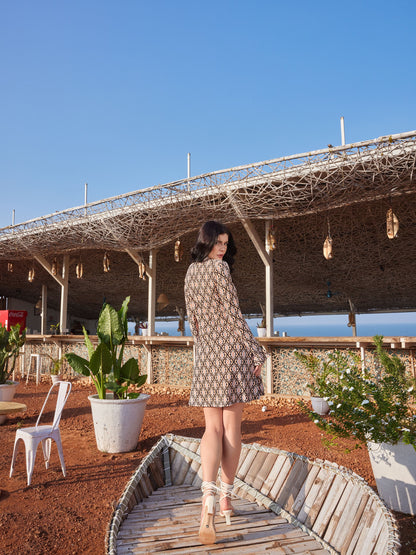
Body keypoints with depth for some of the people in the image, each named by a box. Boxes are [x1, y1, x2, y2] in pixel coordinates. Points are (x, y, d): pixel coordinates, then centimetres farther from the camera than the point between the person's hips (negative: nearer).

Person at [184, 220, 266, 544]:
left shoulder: (190, 272, 12)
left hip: (205, 355, 6)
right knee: (232, 427, 7)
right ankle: (226, 498, 17)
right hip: (232, 350, -5)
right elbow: (233, 315, -11)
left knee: (213, 428, 8)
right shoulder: (218, 267, -8)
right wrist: (257, 354, -6)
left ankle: (208, 496, -10)